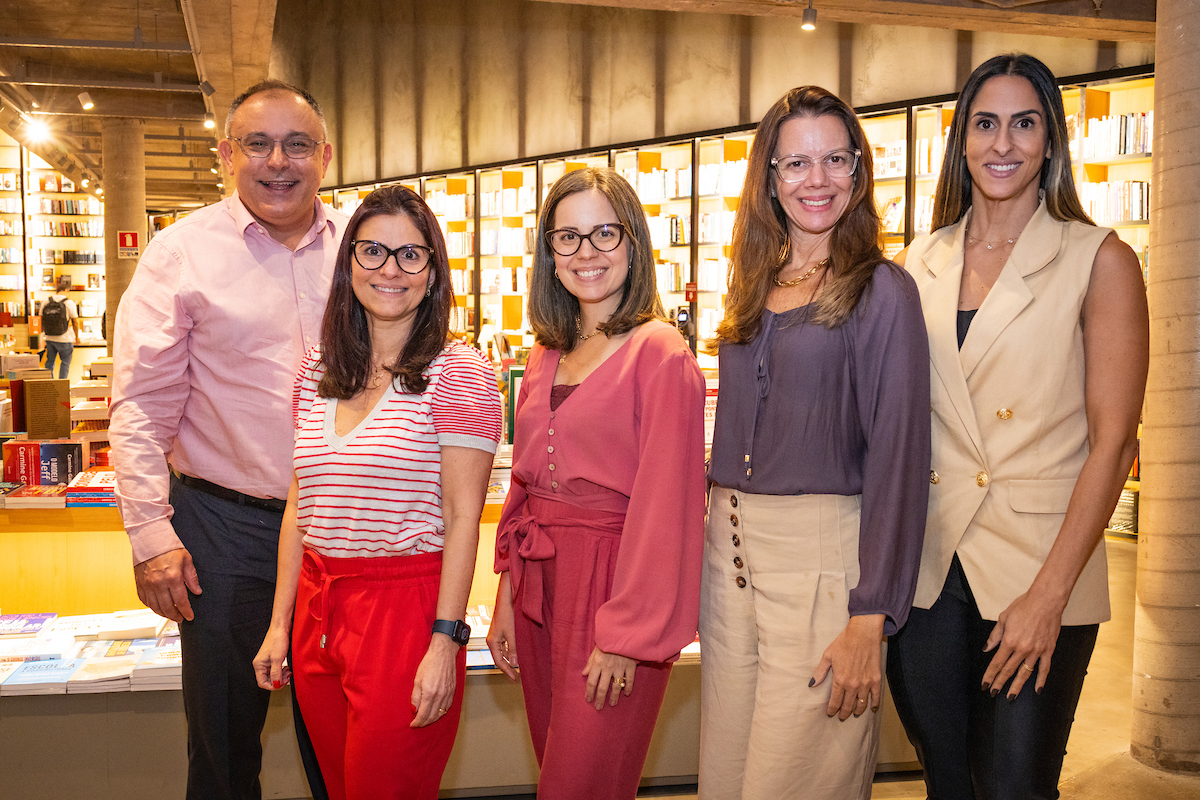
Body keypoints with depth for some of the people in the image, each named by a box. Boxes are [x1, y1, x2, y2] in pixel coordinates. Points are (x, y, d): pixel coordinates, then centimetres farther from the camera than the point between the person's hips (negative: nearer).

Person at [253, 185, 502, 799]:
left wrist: (445, 642, -16)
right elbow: (298, 506, 11)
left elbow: (462, 516, -12)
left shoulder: (460, 374, -9)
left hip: (405, 609, -5)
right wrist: (279, 625, 10)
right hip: (316, 605, 6)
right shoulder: (317, 371, 7)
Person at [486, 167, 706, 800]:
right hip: (539, 583, 7)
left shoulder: (659, 352, -11)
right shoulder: (546, 356, 11)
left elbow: (663, 503, -15)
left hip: (613, 583, -7)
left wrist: (626, 635, -17)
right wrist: (507, 599, 9)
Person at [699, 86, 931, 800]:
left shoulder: (882, 290, -6)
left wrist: (871, 617, -15)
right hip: (730, 550, 6)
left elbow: (898, 457, -11)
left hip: (820, 554, -6)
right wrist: (722, 535, 13)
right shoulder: (756, 288, 13)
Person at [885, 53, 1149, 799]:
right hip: (924, 570, 3)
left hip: (1040, 570, -3)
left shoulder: (1099, 260, -4)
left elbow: (1113, 441, -8)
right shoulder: (922, 263, 7)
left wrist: (1048, 595, -15)